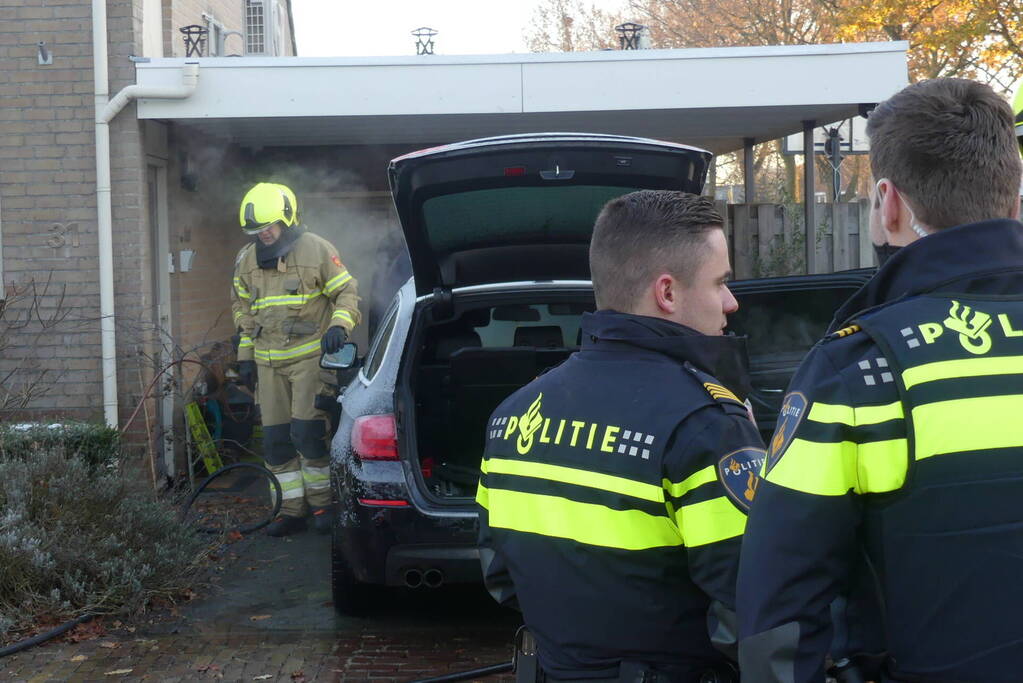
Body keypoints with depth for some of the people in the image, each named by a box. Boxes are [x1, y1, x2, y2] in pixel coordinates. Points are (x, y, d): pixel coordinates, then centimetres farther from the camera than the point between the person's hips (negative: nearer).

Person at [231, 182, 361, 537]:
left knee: (307, 432, -13)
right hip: (268, 362, 6)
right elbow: (242, 308, 21)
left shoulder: (316, 250, -7)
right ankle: (291, 510, 14)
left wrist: (339, 325, -21)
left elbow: (347, 293, -3)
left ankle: (322, 503, 4)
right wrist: (245, 354, 16)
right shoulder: (246, 260, 10)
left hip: (310, 356, -6)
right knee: (275, 438, 5)